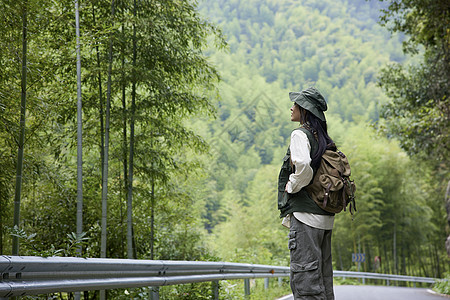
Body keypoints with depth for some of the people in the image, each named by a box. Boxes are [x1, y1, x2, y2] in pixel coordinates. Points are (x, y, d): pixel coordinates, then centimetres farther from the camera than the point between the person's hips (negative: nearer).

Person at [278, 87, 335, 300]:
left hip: (305, 213, -9)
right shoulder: (324, 138, 16)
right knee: (323, 278, 13)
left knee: (304, 278, -8)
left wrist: (291, 186, -9)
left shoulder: (300, 135, -9)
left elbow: (303, 167, -27)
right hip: (325, 217, 9)